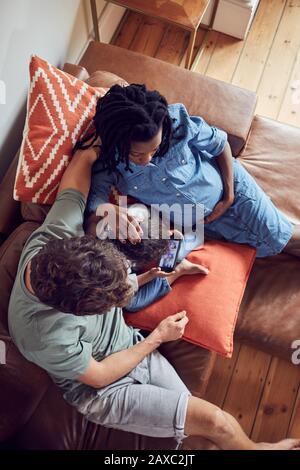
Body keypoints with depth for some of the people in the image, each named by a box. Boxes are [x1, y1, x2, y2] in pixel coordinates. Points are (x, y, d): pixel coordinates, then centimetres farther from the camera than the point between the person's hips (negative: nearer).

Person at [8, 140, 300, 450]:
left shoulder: (52, 236, -26)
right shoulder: (46, 336, -37)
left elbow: (84, 157, -14)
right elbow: (99, 376, -19)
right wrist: (157, 338, -12)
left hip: (132, 344, 5)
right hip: (102, 391, -5)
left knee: (199, 420, 8)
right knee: (215, 422, -7)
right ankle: (251, 447, 26)